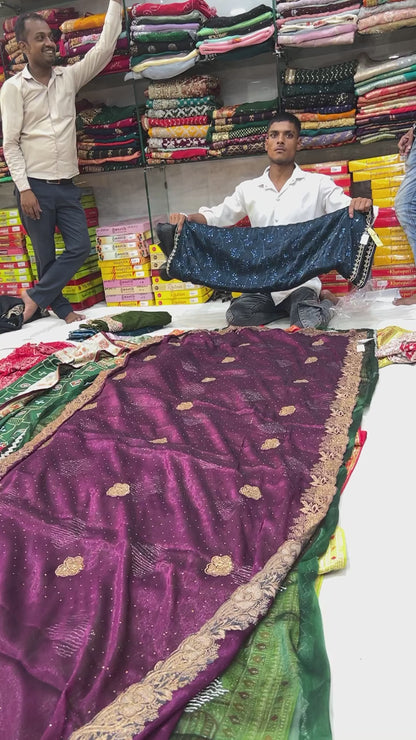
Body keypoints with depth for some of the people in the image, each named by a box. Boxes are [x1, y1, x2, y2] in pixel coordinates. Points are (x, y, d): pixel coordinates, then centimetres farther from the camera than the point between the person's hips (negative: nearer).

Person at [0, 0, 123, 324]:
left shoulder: (68, 77, 9)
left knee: (80, 247, -2)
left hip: (66, 185, 4)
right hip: (35, 186, -4)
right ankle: (62, 309, 19)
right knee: (46, 255, 3)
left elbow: (104, 49, 2)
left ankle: (35, 297, 11)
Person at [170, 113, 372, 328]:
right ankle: (296, 304, 5)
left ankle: (321, 301, 8)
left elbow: (348, 211, -4)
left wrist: (360, 205, -29)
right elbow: (214, 217, 15)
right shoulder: (248, 189, 10)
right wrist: (185, 218, -6)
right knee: (237, 316, -22)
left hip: (302, 280, -3)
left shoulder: (318, 184, 1)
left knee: (309, 322, -30)